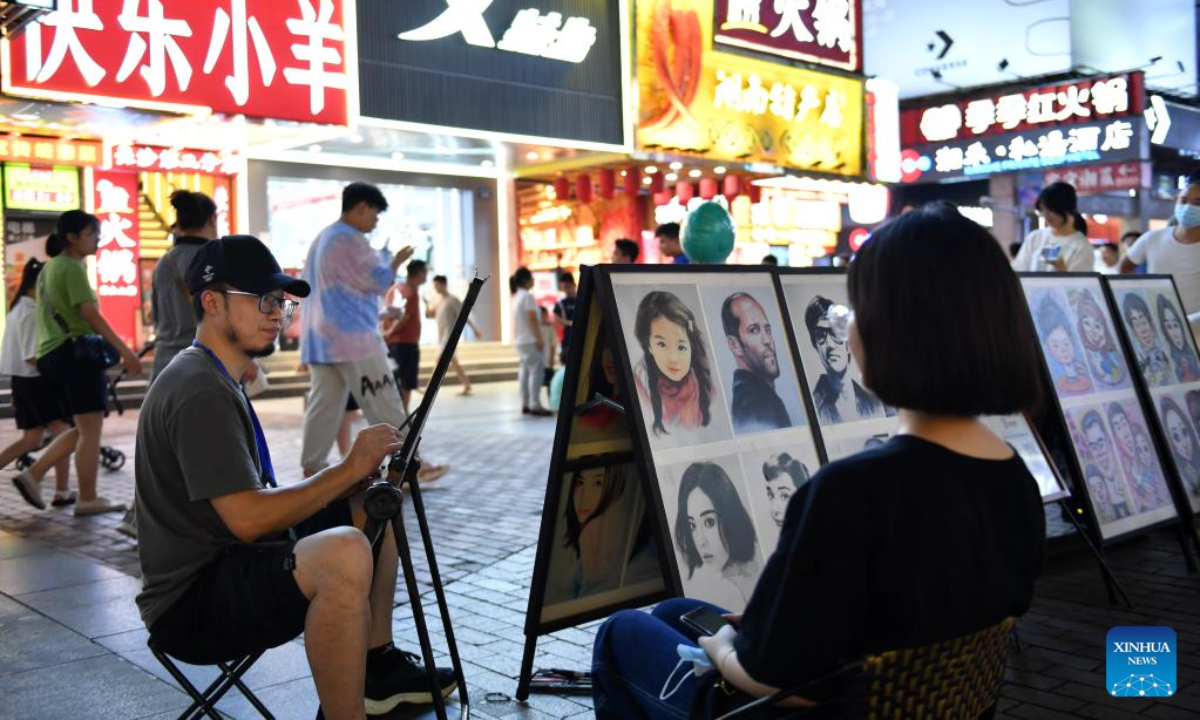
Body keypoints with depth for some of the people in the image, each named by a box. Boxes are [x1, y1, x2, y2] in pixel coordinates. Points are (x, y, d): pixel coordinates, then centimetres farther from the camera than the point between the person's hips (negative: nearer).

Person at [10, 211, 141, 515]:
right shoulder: (72, 268, -11)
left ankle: (32, 476, 9)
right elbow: (91, 315, -18)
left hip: (51, 353, 10)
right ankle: (88, 499, 2)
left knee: (82, 429, 16)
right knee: (91, 430, -3)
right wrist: (125, 351, -19)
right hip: (75, 352, -10)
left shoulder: (49, 268, 19)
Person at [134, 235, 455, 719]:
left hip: (234, 565, 11)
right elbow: (248, 519, -25)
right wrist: (349, 469, -17)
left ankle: (377, 666, 17)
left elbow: (262, 501, 14)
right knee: (345, 553, -35)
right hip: (190, 606, -11)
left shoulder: (218, 381, 15)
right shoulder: (199, 391, -18)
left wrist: (358, 476, -1)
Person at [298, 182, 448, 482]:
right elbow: (378, 282, -10)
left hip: (321, 338, 9)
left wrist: (374, 315, 26)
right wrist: (396, 261, 7)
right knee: (385, 405, -4)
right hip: (352, 338, -9)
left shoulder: (321, 239, 19)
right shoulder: (350, 240, -12)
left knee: (324, 405, 7)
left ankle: (311, 470, 5)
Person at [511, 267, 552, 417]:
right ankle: (535, 405, -13)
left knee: (525, 371, 10)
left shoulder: (516, 296, 15)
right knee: (536, 371, -9)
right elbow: (533, 319, -18)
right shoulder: (527, 296, -13)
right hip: (531, 340, -10)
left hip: (521, 340, 10)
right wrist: (539, 338, -18)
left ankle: (525, 404, 11)